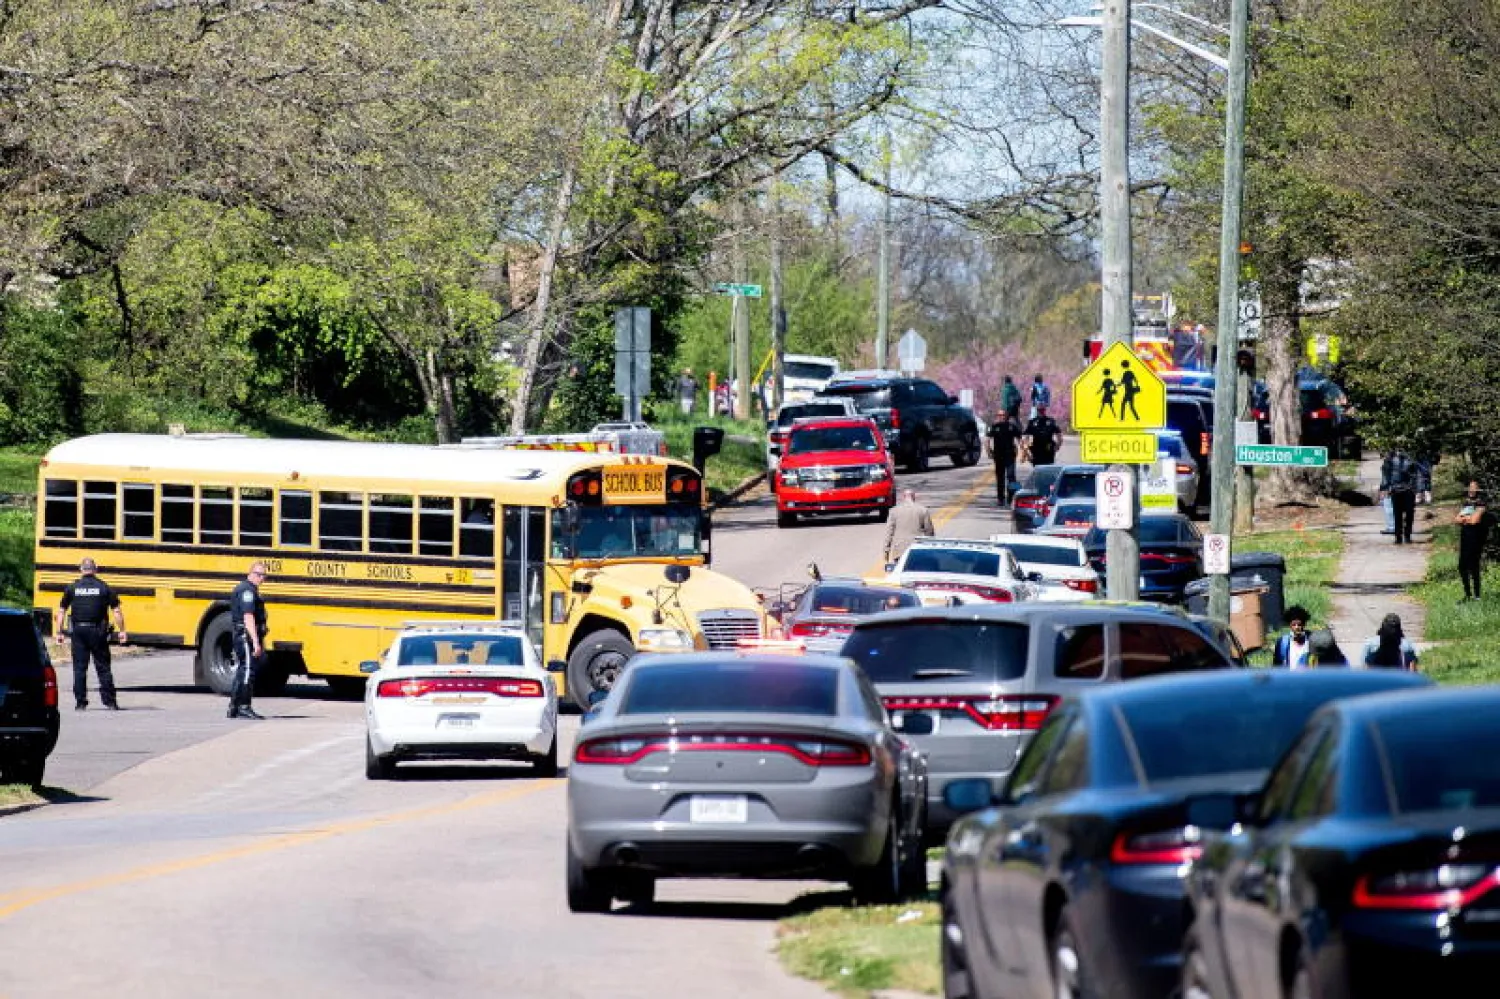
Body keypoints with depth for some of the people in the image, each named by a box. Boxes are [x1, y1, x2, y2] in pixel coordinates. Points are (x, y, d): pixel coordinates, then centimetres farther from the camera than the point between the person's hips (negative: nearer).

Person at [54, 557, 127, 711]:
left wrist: (59, 632, 8)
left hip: (79, 630, 1)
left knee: (79, 668, 5)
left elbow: (61, 611, 4)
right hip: (97, 631, -1)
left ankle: (80, 702, 3)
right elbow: (116, 611, -2)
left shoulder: (72, 587, 4)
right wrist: (121, 630, 3)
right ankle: (110, 701, 2)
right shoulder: (104, 587, 1)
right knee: (103, 668, 4)